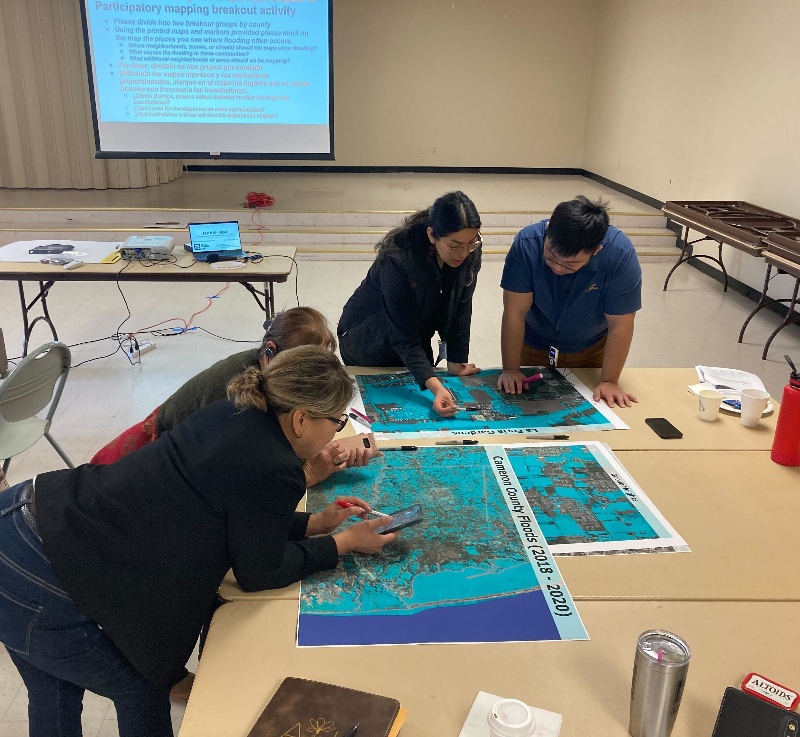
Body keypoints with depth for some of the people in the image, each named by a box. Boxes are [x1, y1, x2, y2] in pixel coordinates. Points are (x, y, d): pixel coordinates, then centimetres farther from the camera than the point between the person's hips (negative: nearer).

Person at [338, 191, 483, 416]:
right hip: (365, 337, -5)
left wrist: (456, 361, -12)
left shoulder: (470, 254, -20)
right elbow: (403, 338, -36)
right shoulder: (398, 260, -37)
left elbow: (460, 309, -9)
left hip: (416, 341, 6)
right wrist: (436, 387, -47)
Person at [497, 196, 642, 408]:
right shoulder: (527, 243, -31)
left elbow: (620, 324, -25)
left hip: (592, 349, 0)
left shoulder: (620, 253, -32)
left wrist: (609, 381, -25)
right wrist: (510, 370, -25)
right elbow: (514, 312, -26)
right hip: (534, 347, 0)